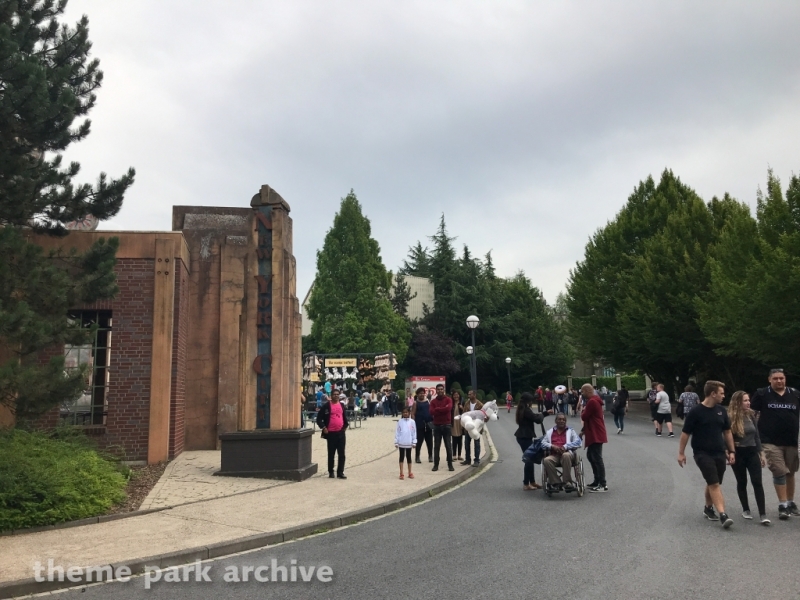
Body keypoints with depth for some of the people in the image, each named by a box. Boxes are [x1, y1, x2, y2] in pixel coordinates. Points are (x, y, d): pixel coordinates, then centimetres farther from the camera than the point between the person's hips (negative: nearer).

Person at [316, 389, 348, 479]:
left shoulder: (342, 405, 11)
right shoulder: (327, 406, -4)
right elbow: (319, 418, -3)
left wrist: (346, 425, 11)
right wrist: (323, 427, -11)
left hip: (341, 433, 3)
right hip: (331, 433, -3)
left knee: (341, 454, 1)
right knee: (331, 454, 7)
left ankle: (340, 472, 7)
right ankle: (331, 472, 18)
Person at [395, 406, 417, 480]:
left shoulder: (412, 422, -2)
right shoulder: (400, 421, -2)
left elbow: (414, 432, 1)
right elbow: (397, 432, 0)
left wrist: (414, 442, -1)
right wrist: (396, 442, -2)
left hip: (409, 443, 0)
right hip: (401, 443, 0)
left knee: (409, 457, 11)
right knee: (401, 457, 5)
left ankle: (410, 473, 19)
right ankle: (401, 473, 9)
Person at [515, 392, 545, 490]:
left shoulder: (522, 409, 12)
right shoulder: (526, 410, -19)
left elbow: (531, 417, 21)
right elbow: (538, 420, -19)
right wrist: (541, 415, 1)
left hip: (523, 436, 10)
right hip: (525, 437, -10)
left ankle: (532, 482, 19)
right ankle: (526, 484, 1)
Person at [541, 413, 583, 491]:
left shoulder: (570, 431, 20)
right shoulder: (550, 432, 24)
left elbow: (578, 442, 3)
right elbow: (543, 443, 11)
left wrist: (565, 447, -11)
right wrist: (552, 446, -10)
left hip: (567, 453, -1)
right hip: (554, 455, 2)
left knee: (566, 455, -39)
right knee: (546, 460, -33)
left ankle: (567, 482, -33)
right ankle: (556, 483, -28)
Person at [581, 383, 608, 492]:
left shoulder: (592, 402, -18)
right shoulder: (594, 400, 17)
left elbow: (584, 417, -18)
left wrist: (582, 411, 3)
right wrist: (584, 430, 15)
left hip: (596, 435, -11)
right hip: (594, 434, 11)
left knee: (597, 459, -8)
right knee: (591, 456, 17)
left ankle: (603, 485, -6)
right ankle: (597, 481, 22)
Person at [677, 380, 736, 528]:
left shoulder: (721, 411, 5)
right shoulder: (696, 412, -12)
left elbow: (727, 432, 15)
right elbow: (685, 433, -6)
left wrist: (732, 451, 11)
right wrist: (681, 453, -5)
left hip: (719, 453, 6)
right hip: (702, 453, -6)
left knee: (713, 483, 14)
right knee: (714, 484, -13)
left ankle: (708, 508, 31)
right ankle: (723, 515, -16)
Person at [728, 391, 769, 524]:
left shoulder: (751, 415, 2)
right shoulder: (730, 418, -13)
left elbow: (756, 436, 10)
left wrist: (761, 453, 9)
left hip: (752, 452, 4)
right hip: (738, 454, -4)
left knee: (757, 482, -3)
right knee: (742, 482, 9)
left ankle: (763, 514, -3)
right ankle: (745, 509, 24)